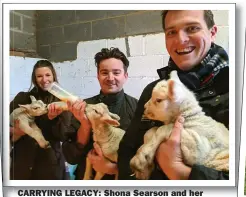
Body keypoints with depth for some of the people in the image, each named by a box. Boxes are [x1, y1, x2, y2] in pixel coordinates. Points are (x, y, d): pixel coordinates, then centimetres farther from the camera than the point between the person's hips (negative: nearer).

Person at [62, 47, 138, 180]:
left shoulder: (138, 108, -9)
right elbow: (70, 158, -5)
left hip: (124, 180, -1)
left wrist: (113, 168, -16)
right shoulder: (83, 107, -4)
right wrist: (85, 125, -18)